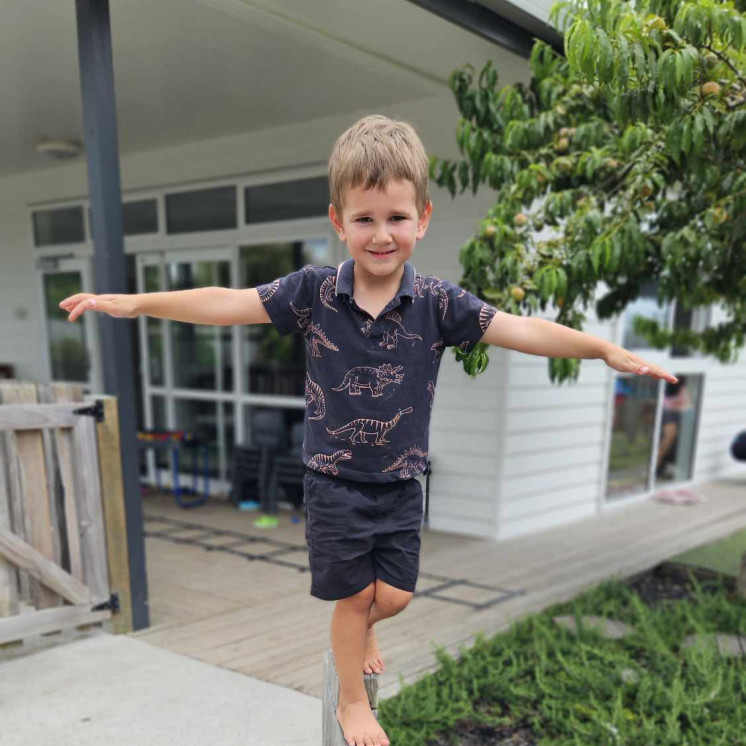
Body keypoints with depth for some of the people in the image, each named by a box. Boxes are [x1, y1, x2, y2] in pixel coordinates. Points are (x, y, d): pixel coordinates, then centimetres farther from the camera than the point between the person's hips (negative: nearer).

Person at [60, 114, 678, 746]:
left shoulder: (437, 301, -12)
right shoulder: (314, 292, -12)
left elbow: (520, 330, -17)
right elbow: (229, 304, -11)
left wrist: (605, 349, -26)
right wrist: (135, 303, -14)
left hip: (400, 482, 2)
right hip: (334, 481, -1)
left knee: (394, 595, 12)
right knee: (354, 598, 12)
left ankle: (362, 626, 51)